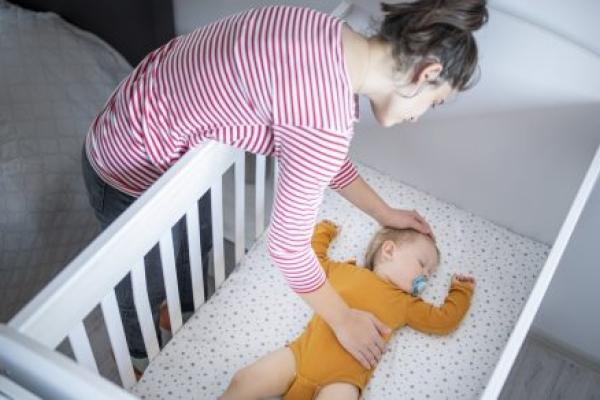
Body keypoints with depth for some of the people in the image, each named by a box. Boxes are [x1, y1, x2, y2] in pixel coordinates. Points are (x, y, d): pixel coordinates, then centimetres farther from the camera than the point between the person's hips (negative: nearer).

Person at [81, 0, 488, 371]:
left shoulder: (335, 37, -8)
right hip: (136, 169, -8)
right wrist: (343, 321, -8)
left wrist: (384, 213, 17)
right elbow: (287, 245, -24)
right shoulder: (325, 114, -35)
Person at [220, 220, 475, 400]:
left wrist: (461, 290, 28)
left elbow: (444, 320, 19)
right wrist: (324, 231, 40)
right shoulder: (344, 272, 17)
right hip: (300, 355, 1)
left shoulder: (407, 305, 19)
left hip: (341, 379, 0)